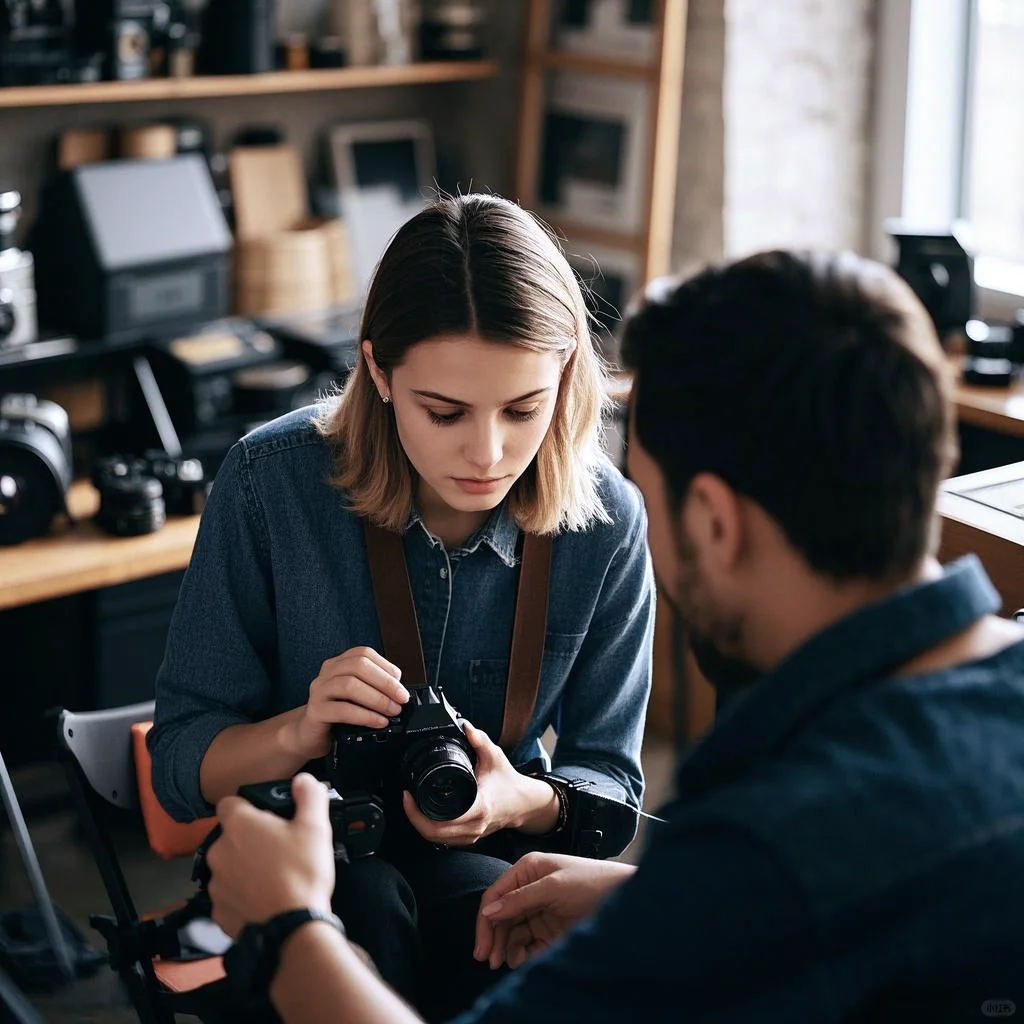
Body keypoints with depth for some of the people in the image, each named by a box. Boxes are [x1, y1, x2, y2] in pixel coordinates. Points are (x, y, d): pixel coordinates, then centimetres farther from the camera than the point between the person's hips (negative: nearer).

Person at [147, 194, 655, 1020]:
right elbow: (181, 765, -10)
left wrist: (524, 802, -26)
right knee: (366, 908, -34)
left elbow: (608, 783, -2)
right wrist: (299, 731, -32)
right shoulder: (271, 482, -16)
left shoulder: (607, 521, -12)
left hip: (489, 858, 1)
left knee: (485, 909, -33)